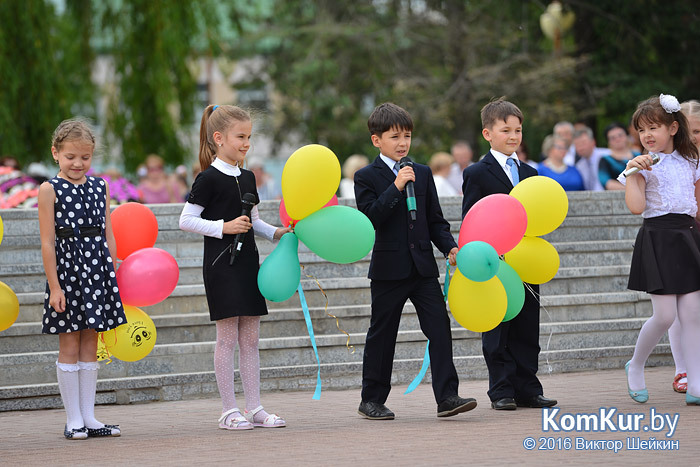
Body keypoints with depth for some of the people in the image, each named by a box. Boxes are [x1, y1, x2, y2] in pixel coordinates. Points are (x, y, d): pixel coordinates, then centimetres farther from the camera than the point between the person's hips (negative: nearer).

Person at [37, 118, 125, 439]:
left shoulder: (100, 186, 9)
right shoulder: (50, 190, -5)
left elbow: (108, 236, 12)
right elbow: (47, 242, -8)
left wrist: (114, 276, 10)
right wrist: (55, 285, -12)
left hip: (97, 269, 5)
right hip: (67, 268, -5)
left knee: (90, 345, 8)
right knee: (69, 347, 1)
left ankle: (89, 418, 13)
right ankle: (73, 420, 7)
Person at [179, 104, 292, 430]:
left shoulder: (247, 178, 13)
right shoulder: (209, 179, -9)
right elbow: (186, 220, -11)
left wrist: (275, 233, 6)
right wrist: (224, 227, -18)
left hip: (247, 263, 7)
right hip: (221, 265, -7)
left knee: (250, 338, 8)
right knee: (227, 338, -4)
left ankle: (254, 408, 11)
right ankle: (229, 411, 1)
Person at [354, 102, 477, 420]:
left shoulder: (423, 174, 12)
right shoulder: (366, 177, -2)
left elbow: (435, 219, 14)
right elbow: (370, 217, -16)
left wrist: (450, 247, -2)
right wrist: (396, 187, -20)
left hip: (423, 267, 4)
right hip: (389, 269, -4)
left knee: (440, 328, -6)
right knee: (382, 334, 5)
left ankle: (446, 396, -6)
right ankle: (372, 400, 16)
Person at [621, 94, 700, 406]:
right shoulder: (644, 165, 0)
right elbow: (636, 206, -12)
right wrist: (632, 172, -14)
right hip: (658, 237, -4)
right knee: (665, 315, -9)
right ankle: (635, 366, 17)